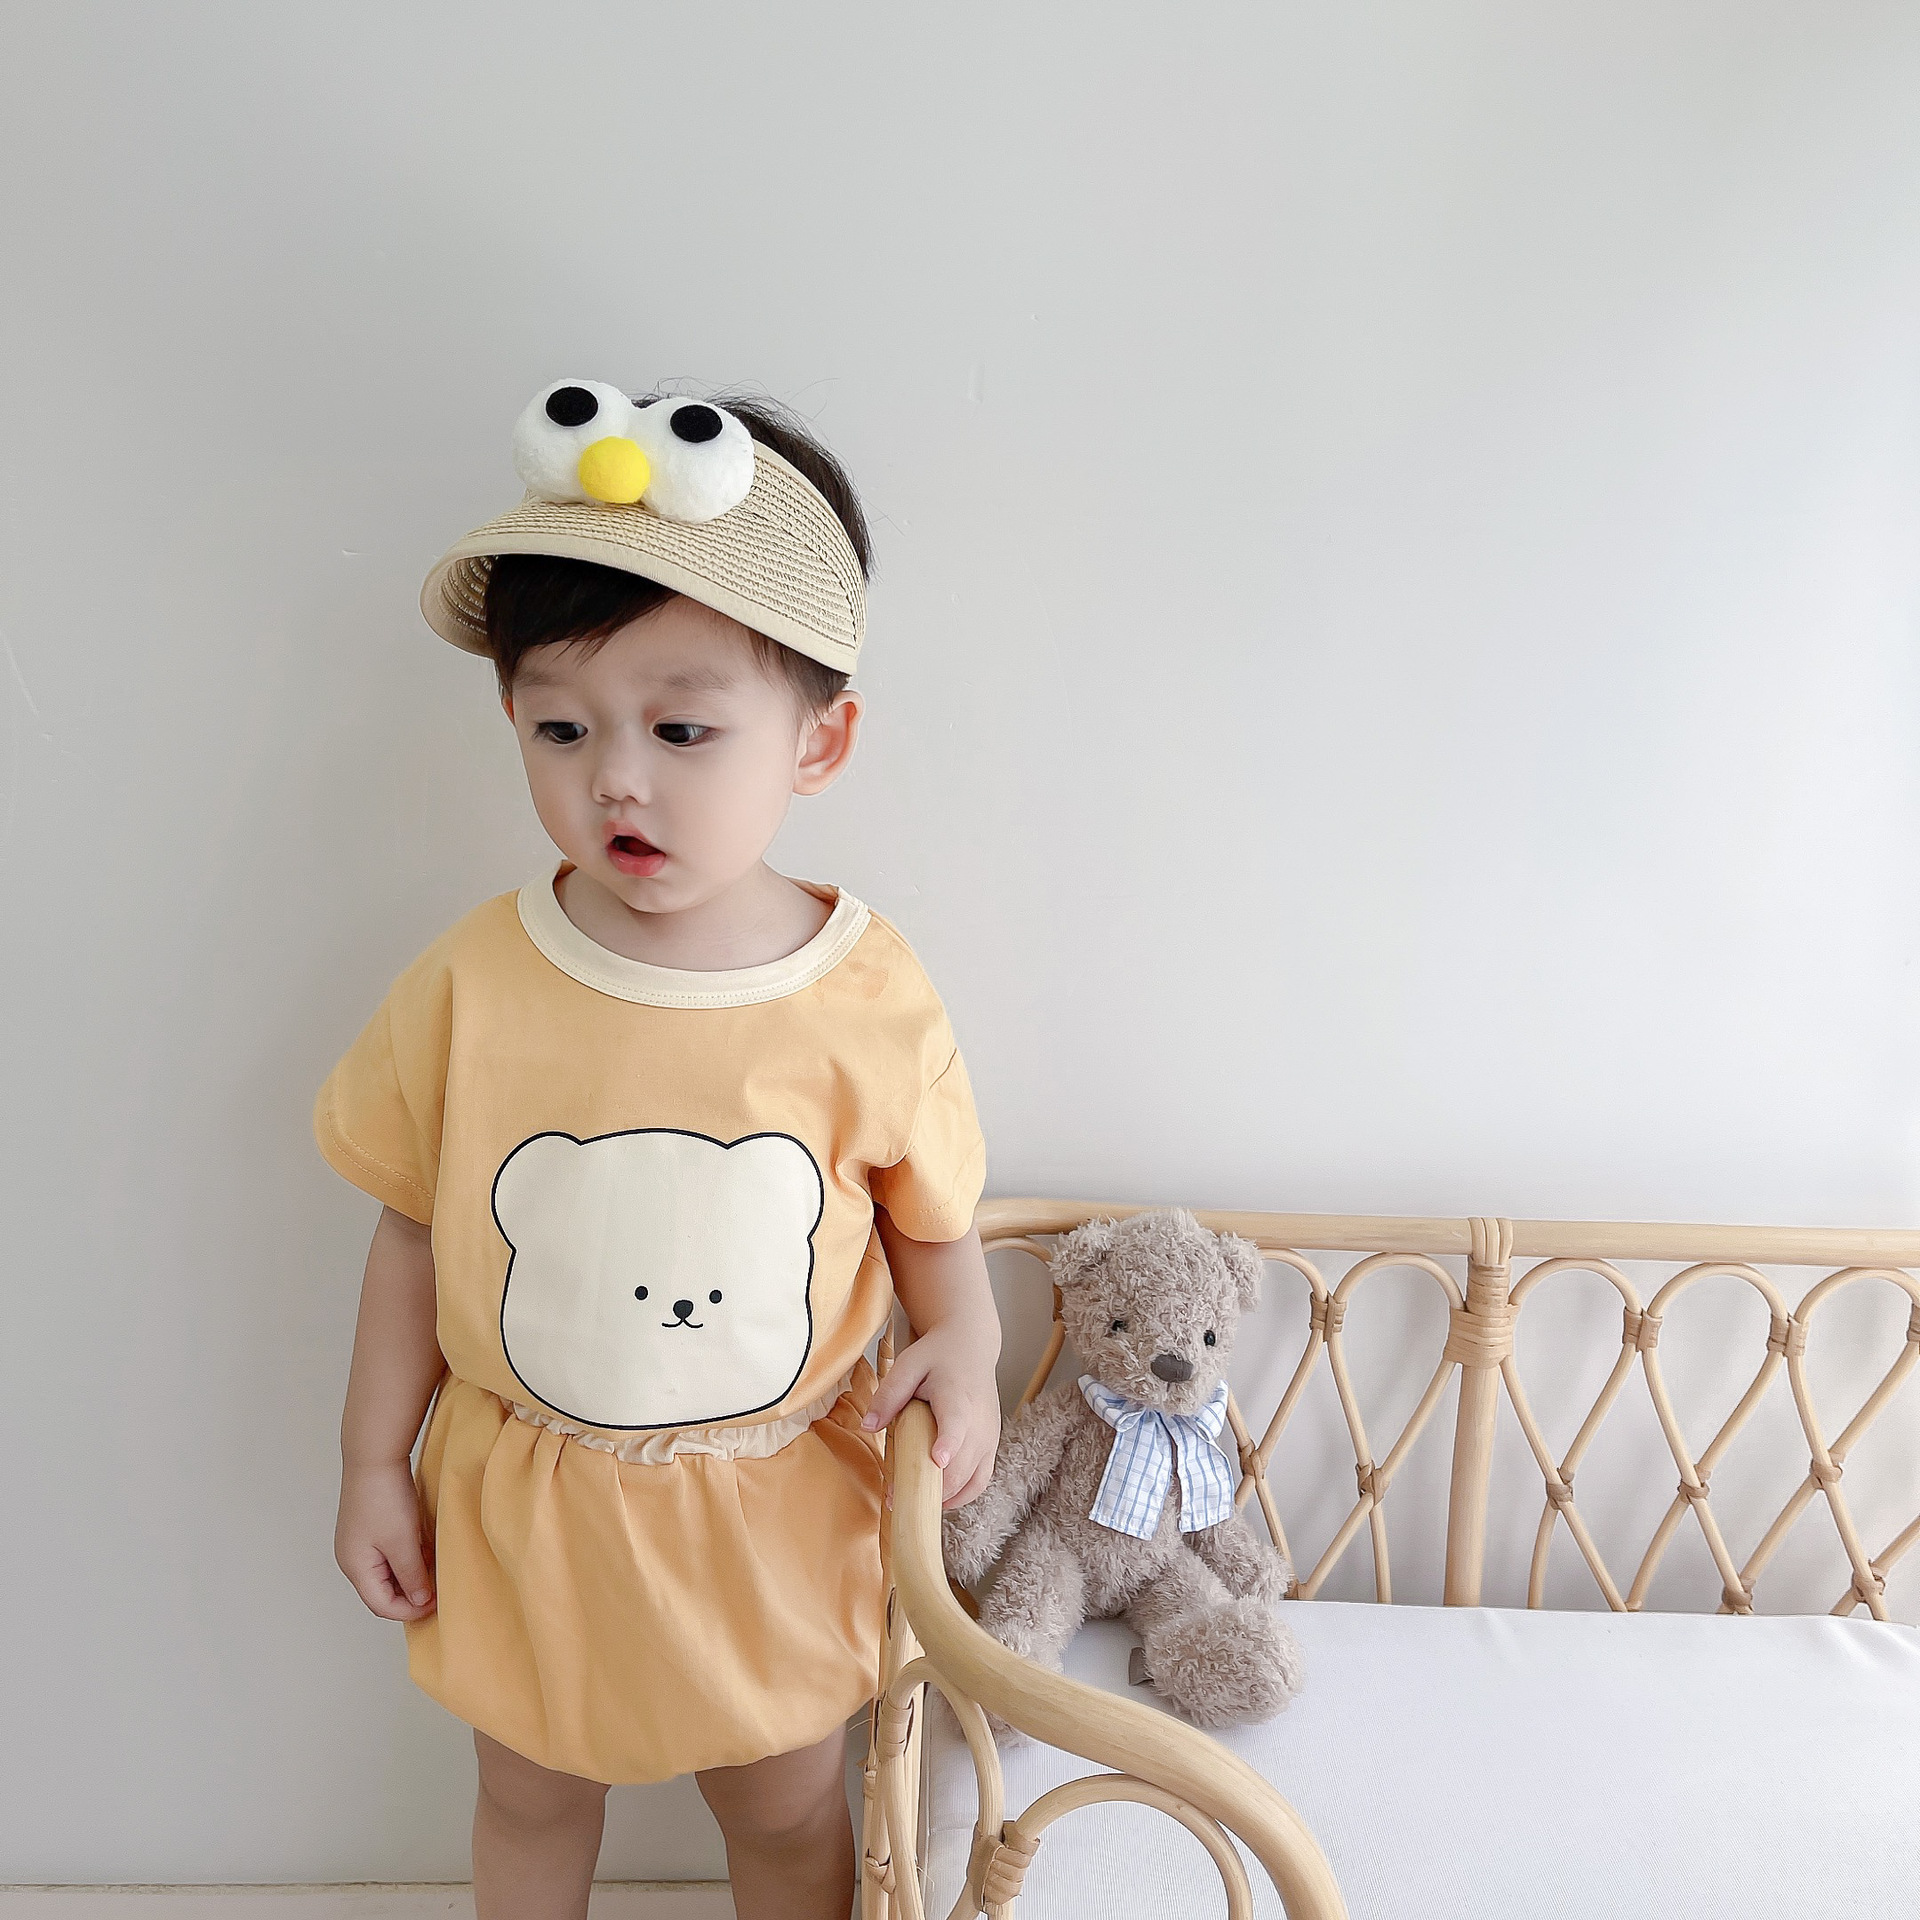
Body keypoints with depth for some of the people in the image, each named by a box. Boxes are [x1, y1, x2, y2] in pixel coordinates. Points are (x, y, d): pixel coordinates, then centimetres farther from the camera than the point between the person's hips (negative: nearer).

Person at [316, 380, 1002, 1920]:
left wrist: (965, 1344, -22)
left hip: (772, 1505, -1)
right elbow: (416, 1232, -4)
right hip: (525, 1500, 2)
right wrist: (374, 1466, 1)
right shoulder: (474, 987, -17)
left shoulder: (871, 1001, -19)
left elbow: (935, 1218, -4)